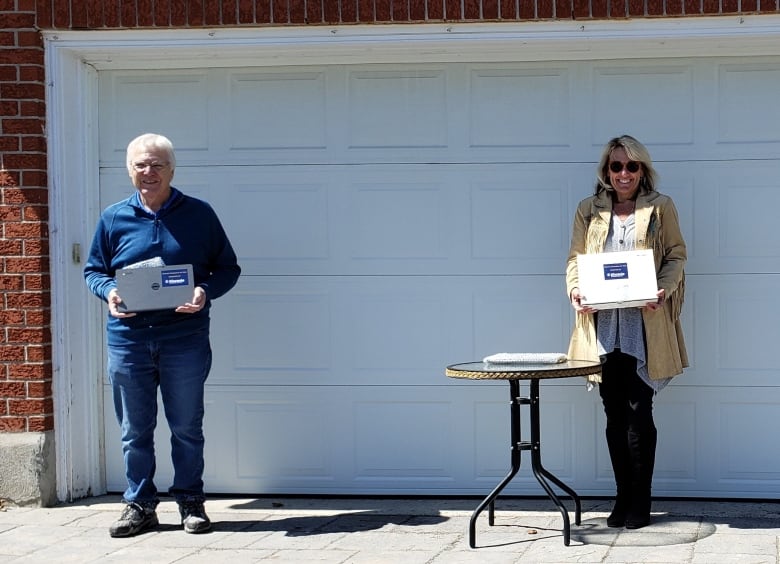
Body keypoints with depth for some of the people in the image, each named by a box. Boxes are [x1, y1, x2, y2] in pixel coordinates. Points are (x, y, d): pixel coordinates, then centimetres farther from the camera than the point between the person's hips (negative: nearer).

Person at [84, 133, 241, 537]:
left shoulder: (199, 214, 3)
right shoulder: (113, 218, 7)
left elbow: (228, 268, 6)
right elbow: (93, 270, 14)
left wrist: (205, 291, -14)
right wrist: (108, 291, -8)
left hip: (185, 337, -2)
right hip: (127, 338, 2)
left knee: (187, 427, 6)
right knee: (134, 431, 7)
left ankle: (191, 503, 17)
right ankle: (139, 506, 17)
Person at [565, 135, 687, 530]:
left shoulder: (660, 208, 8)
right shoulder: (589, 211, 14)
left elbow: (676, 256, 5)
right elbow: (575, 258, 12)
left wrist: (663, 288, -14)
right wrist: (574, 289, -9)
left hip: (643, 324, -2)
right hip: (602, 326, 2)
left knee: (639, 412, -5)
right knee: (614, 415, 5)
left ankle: (639, 502, 3)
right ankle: (623, 498, 12)